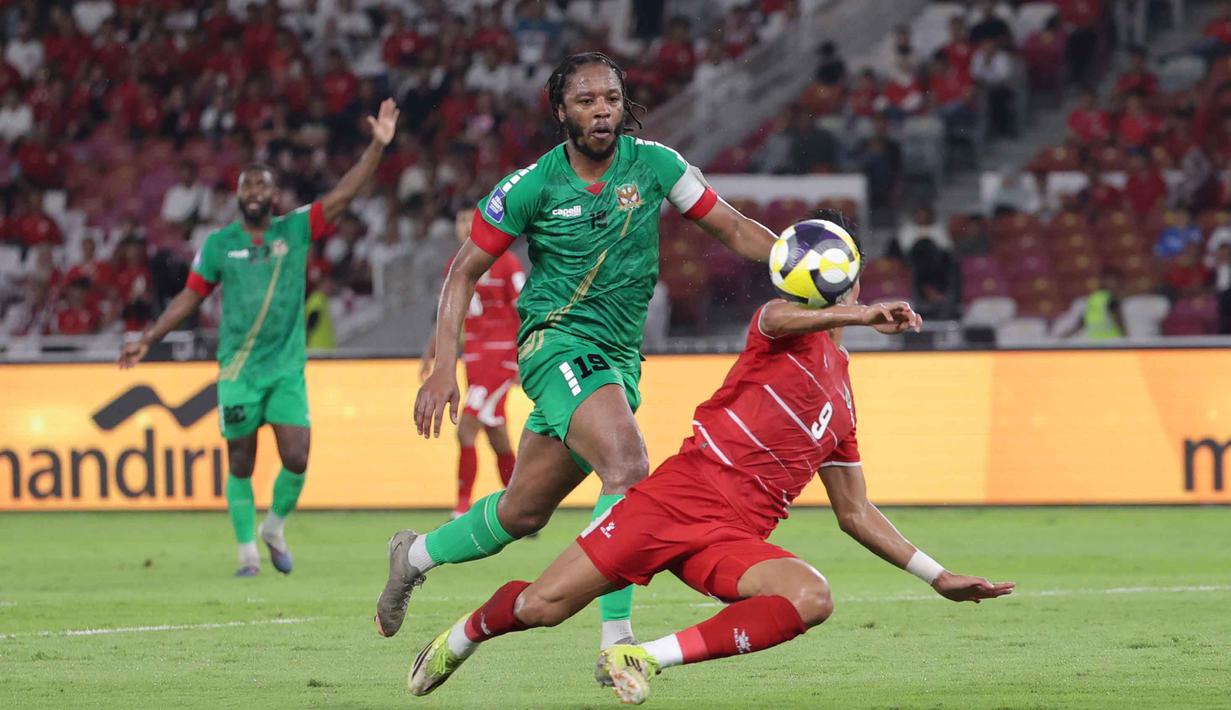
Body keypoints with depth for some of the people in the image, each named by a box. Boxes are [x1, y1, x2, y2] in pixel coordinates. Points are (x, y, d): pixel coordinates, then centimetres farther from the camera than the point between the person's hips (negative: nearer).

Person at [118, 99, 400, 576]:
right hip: (238, 370, 0)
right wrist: (148, 340, 5)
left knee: (296, 460, -7)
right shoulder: (219, 245, 2)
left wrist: (377, 146, -18)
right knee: (240, 465, 2)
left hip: (287, 368, 0)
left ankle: (274, 527, 20)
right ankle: (247, 552, 14)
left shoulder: (296, 230, 1)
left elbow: (340, 196, -8)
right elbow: (191, 296, 9)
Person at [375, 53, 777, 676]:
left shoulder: (652, 163, 0)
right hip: (558, 344, -5)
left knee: (524, 512, 12)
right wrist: (444, 367, -9)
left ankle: (416, 555, 38)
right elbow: (464, 271, 0)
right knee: (628, 466, -29)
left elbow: (732, 228, 5)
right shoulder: (532, 186, -7)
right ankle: (616, 643, -29)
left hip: (619, 359, 5)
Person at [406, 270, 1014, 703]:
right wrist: (859, 316, -40)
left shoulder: (842, 403, 23)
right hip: (680, 493, -5)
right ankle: (462, 636, 28)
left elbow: (855, 514, 28)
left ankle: (645, 658, -21)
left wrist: (938, 577, 23)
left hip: (736, 536, 5)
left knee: (813, 598, -27)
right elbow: (777, 319, -22)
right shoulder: (790, 331, 7)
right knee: (541, 605, -8)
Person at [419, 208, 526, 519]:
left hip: (499, 357, -7)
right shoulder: (455, 267, 11)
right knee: (498, 441, 10)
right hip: (474, 360, 7)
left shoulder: (506, 263, -9)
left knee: (466, 430, -16)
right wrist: (430, 354, 17)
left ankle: (462, 513, -14)